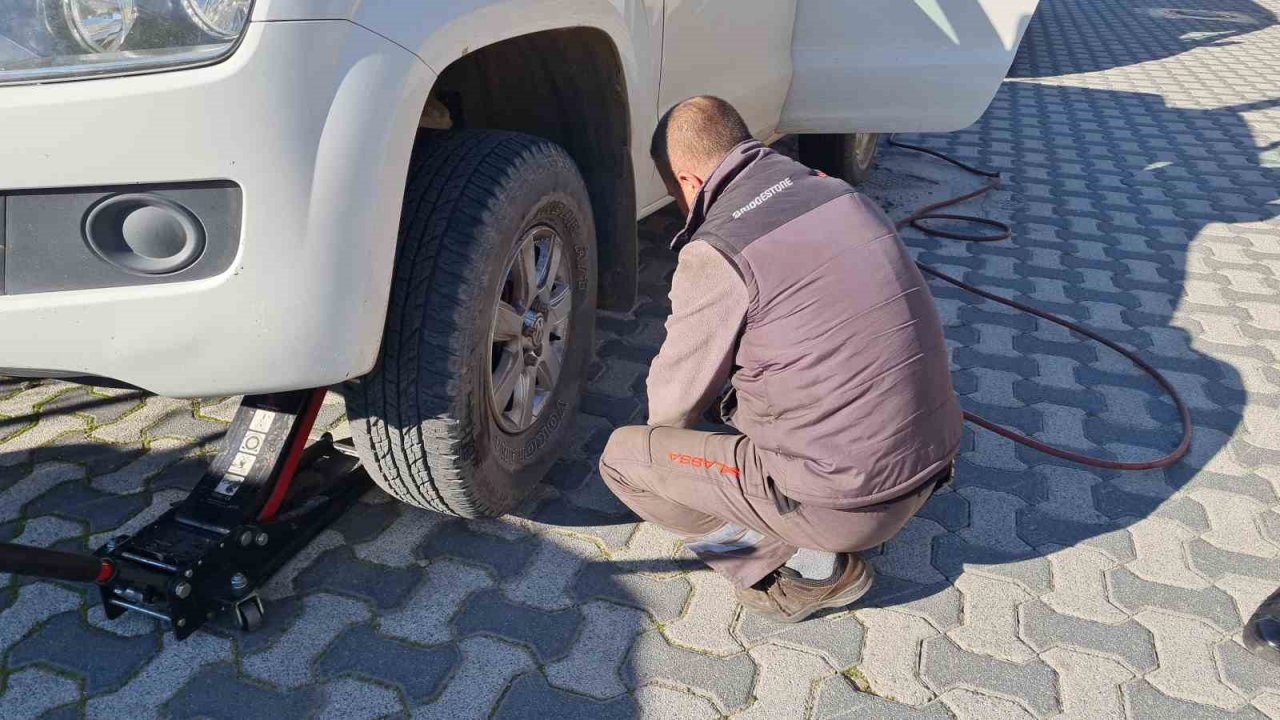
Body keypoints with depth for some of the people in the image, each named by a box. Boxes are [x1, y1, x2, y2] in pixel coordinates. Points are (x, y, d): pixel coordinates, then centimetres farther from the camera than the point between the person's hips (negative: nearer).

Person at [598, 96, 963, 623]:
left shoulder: (715, 252, -17)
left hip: (847, 506, -8)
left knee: (622, 457, 1)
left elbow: (673, 404, -4)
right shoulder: (838, 192, 6)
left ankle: (811, 566, 3)